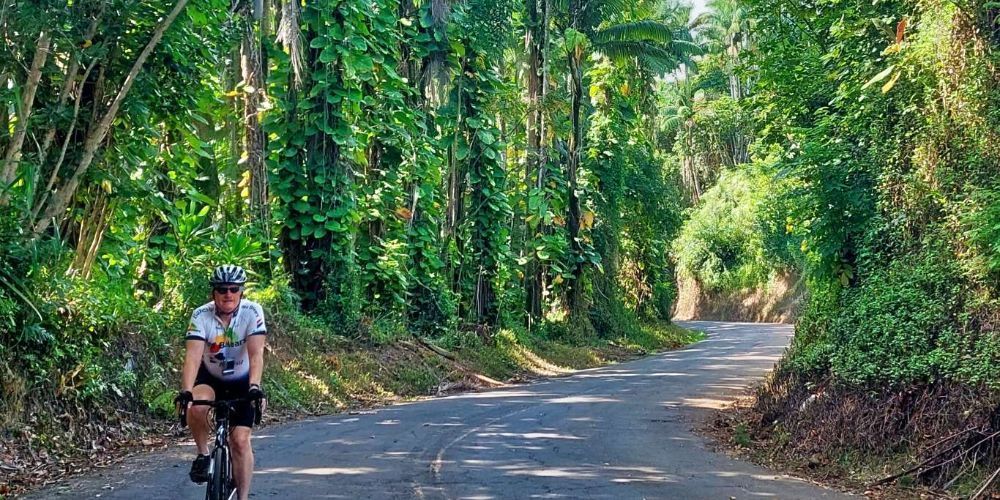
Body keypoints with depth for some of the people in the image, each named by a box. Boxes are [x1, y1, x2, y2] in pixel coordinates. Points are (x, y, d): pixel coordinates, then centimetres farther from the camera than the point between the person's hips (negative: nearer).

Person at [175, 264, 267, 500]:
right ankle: (203, 455, -7)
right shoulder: (201, 315, -22)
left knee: (240, 440, -11)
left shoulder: (252, 312, -23)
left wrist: (255, 386, -47)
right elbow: (193, 356, -32)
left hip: (242, 382, 0)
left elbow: (256, 353, -32)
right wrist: (185, 391, -46)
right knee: (196, 407, -32)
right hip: (210, 377, 0)